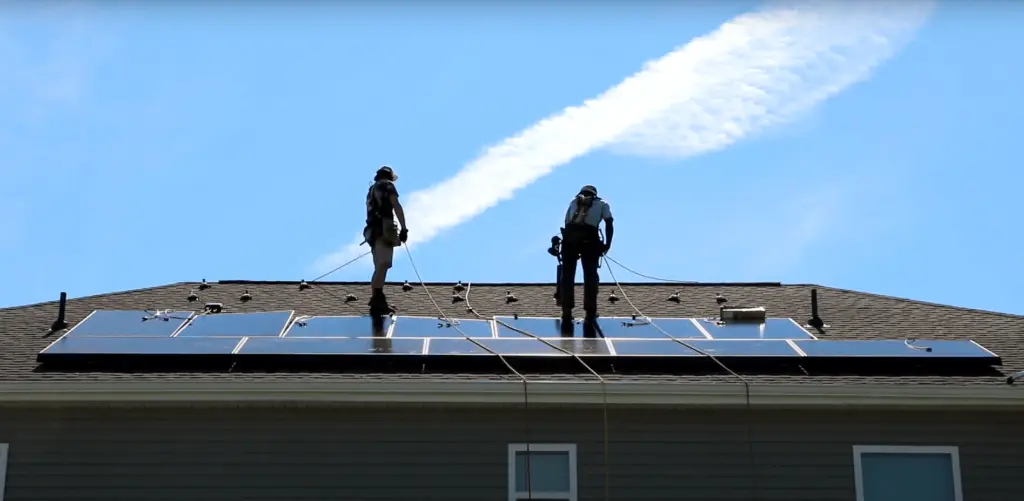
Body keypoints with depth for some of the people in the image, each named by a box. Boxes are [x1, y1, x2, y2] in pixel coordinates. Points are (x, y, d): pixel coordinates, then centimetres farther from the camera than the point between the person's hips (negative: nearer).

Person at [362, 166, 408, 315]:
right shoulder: (388, 185, 4)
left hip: (373, 231, 9)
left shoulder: (372, 190, 28)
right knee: (382, 265, -17)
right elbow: (397, 207, -9)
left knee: (380, 267, 14)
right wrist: (404, 228, -12)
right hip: (384, 229, -9)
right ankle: (377, 301, -28)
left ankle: (377, 300, 16)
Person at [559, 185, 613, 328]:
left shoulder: (574, 202, 31)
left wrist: (574, 249, 29)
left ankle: (567, 315, 7)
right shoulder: (602, 204, 24)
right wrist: (607, 244, 12)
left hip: (569, 237, 2)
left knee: (567, 275, 11)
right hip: (589, 238, -2)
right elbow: (609, 224, 8)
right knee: (590, 276, 10)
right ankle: (590, 315, 6)